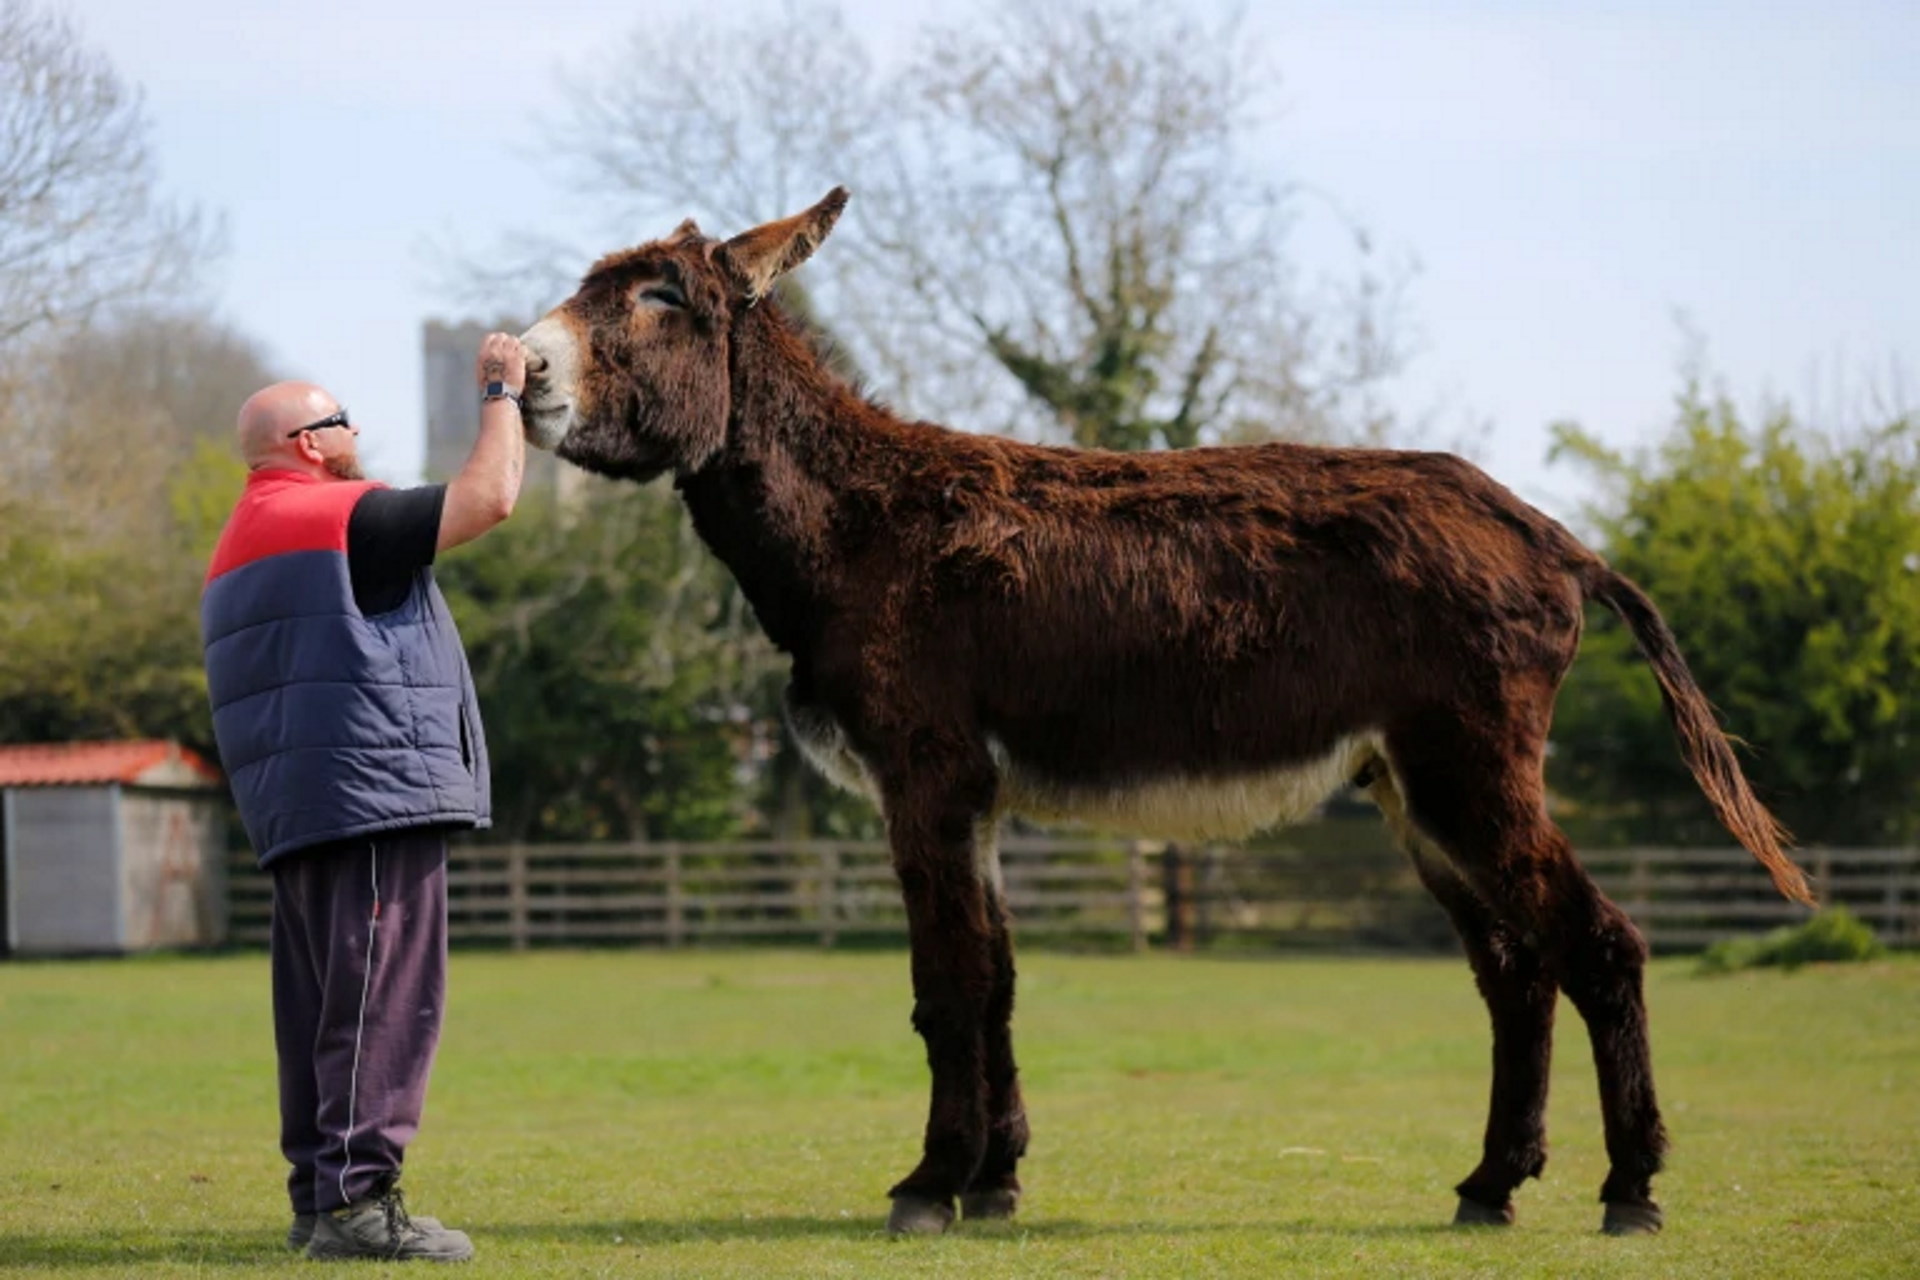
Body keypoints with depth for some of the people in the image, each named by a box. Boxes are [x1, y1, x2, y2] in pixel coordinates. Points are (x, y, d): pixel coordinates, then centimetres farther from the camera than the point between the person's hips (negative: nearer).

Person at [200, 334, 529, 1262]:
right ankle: (354, 1199, -15)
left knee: (322, 1004, 11)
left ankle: (318, 1195, 12)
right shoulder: (338, 516, -9)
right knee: (383, 997, -11)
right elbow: (490, 496, -13)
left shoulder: (239, 545, 23)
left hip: (293, 810, 10)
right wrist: (501, 394, 1)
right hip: (375, 791, -10)